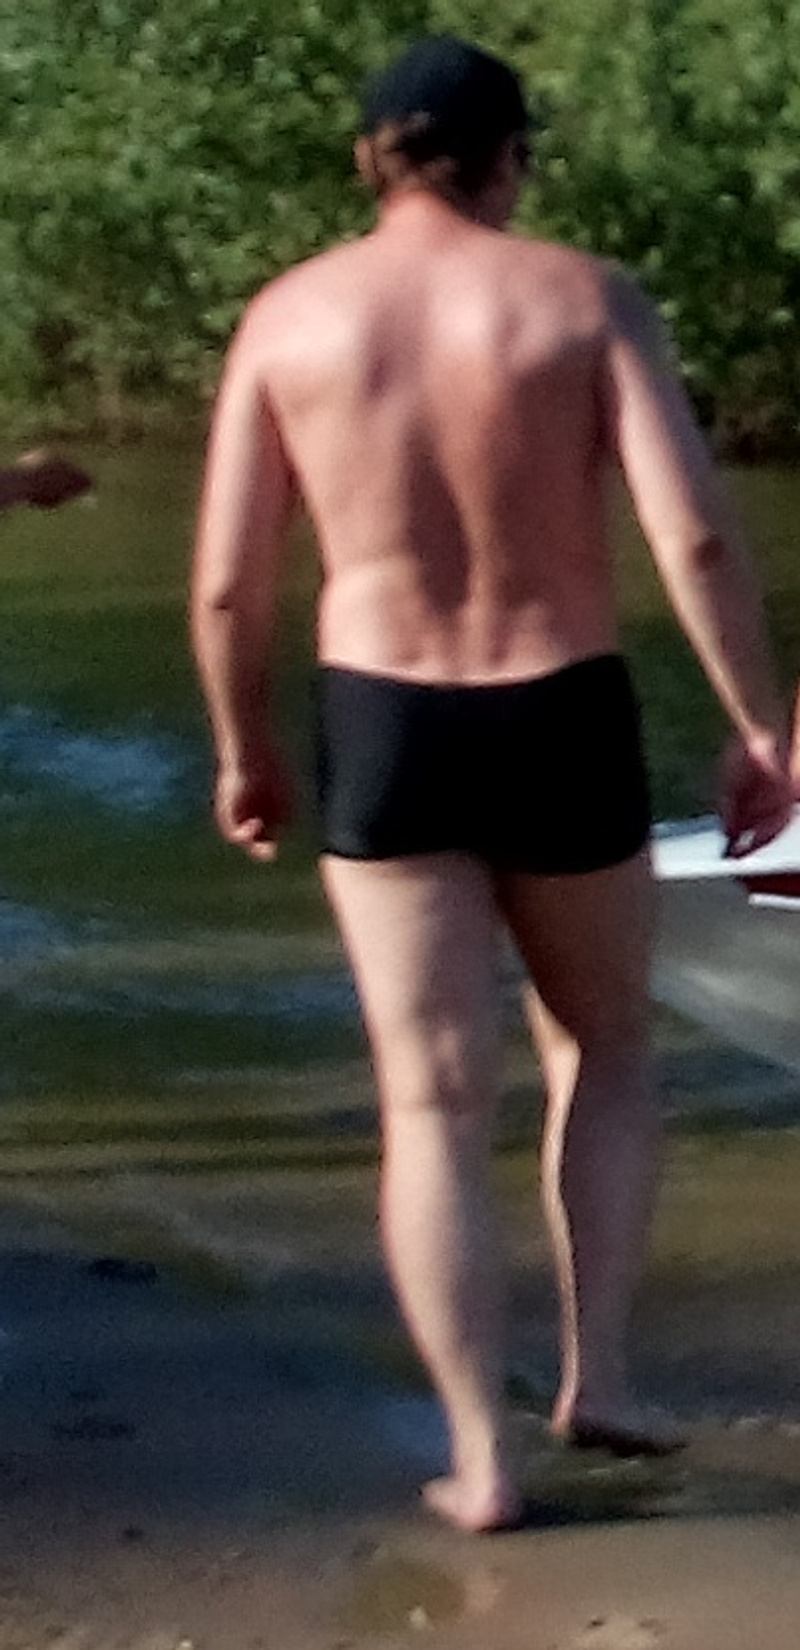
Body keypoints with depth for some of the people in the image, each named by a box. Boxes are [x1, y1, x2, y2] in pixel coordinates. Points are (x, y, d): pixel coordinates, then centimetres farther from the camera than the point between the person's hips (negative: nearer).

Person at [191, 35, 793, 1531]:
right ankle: (596, 1370, 14)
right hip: (563, 735, -1)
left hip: (384, 739, 1)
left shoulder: (287, 316, -2)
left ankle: (482, 1461, 3)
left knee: (434, 1108, 6)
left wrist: (242, 748, 14)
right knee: (602, 1049, 23)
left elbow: (226, 585, -2)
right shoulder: (589, 299, -6)